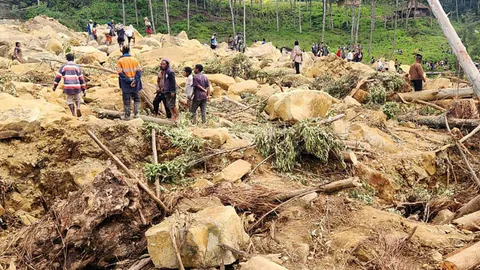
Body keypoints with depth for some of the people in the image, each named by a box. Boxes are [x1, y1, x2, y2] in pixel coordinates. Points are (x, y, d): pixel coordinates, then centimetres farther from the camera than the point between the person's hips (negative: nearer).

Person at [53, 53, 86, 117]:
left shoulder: (63, 66, 6)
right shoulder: (77, 67, 9)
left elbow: (58, 76, 2)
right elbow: (81, 78, 9)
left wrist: (55, 86, 10)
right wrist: (83, 89, 12)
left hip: (67, 87, -1)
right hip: (76, 87, 1)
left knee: (70, 100, 13)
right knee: (77, 99, 21)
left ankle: (74, 115, 4)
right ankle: (78, 108, -8)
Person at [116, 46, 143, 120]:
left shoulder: (120, 61, -2)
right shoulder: (135, 60, 6)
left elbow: (120, 73, -11)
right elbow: (139, 71, -3)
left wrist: (128, 81, -14)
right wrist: (135, 81, -12)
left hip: (125, 83, -2)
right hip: (135, 83, 2)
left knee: (126, 100, 7)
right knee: (136, 98, 16)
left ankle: (127, 116, 11)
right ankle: (136, 113, 9)